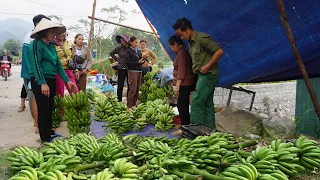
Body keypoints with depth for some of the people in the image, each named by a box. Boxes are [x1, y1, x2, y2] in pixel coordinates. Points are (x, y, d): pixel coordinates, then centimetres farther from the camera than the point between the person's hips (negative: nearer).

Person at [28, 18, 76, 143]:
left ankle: (49, 132, 29)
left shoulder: (51, 46, 14)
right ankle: (45, 138, 6)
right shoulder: (37, 44, -10)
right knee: (43, 110, -3)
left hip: (51, 80, 8)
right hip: (39, 81, -8)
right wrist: (42, 83, -24)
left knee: (50, 109, 16)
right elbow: (36, 64, -18)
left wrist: (67, 80, 10)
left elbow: (58, 64, 15)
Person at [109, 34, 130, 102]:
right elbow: (111, 53, 15)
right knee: (120, 85, 3)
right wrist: (117, 59, 6)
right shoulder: (119, 48, 0)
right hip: (121, 69, -1)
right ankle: (119, 100, 11)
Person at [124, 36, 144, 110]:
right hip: (132, 71, -6)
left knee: (137, 90, 5)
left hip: (139, 71, 6)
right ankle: (129, 107, -2)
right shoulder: (128, 51, -2)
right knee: (133, 90, -9)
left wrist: (143, 59, -5)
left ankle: (134, 105, 14)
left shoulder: (138, 51, 17)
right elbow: (127, 62, -10)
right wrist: (138, 62, -16)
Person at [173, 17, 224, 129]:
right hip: (202, 75, 10)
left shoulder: (202, 38, -15)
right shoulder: (191, 42, 15)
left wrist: (208, 66, -19)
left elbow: (219, 51, -18)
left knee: (197, 102, -11)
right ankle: (210, 129, 17)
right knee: (207, 103, 11)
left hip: (208, 74, -10)